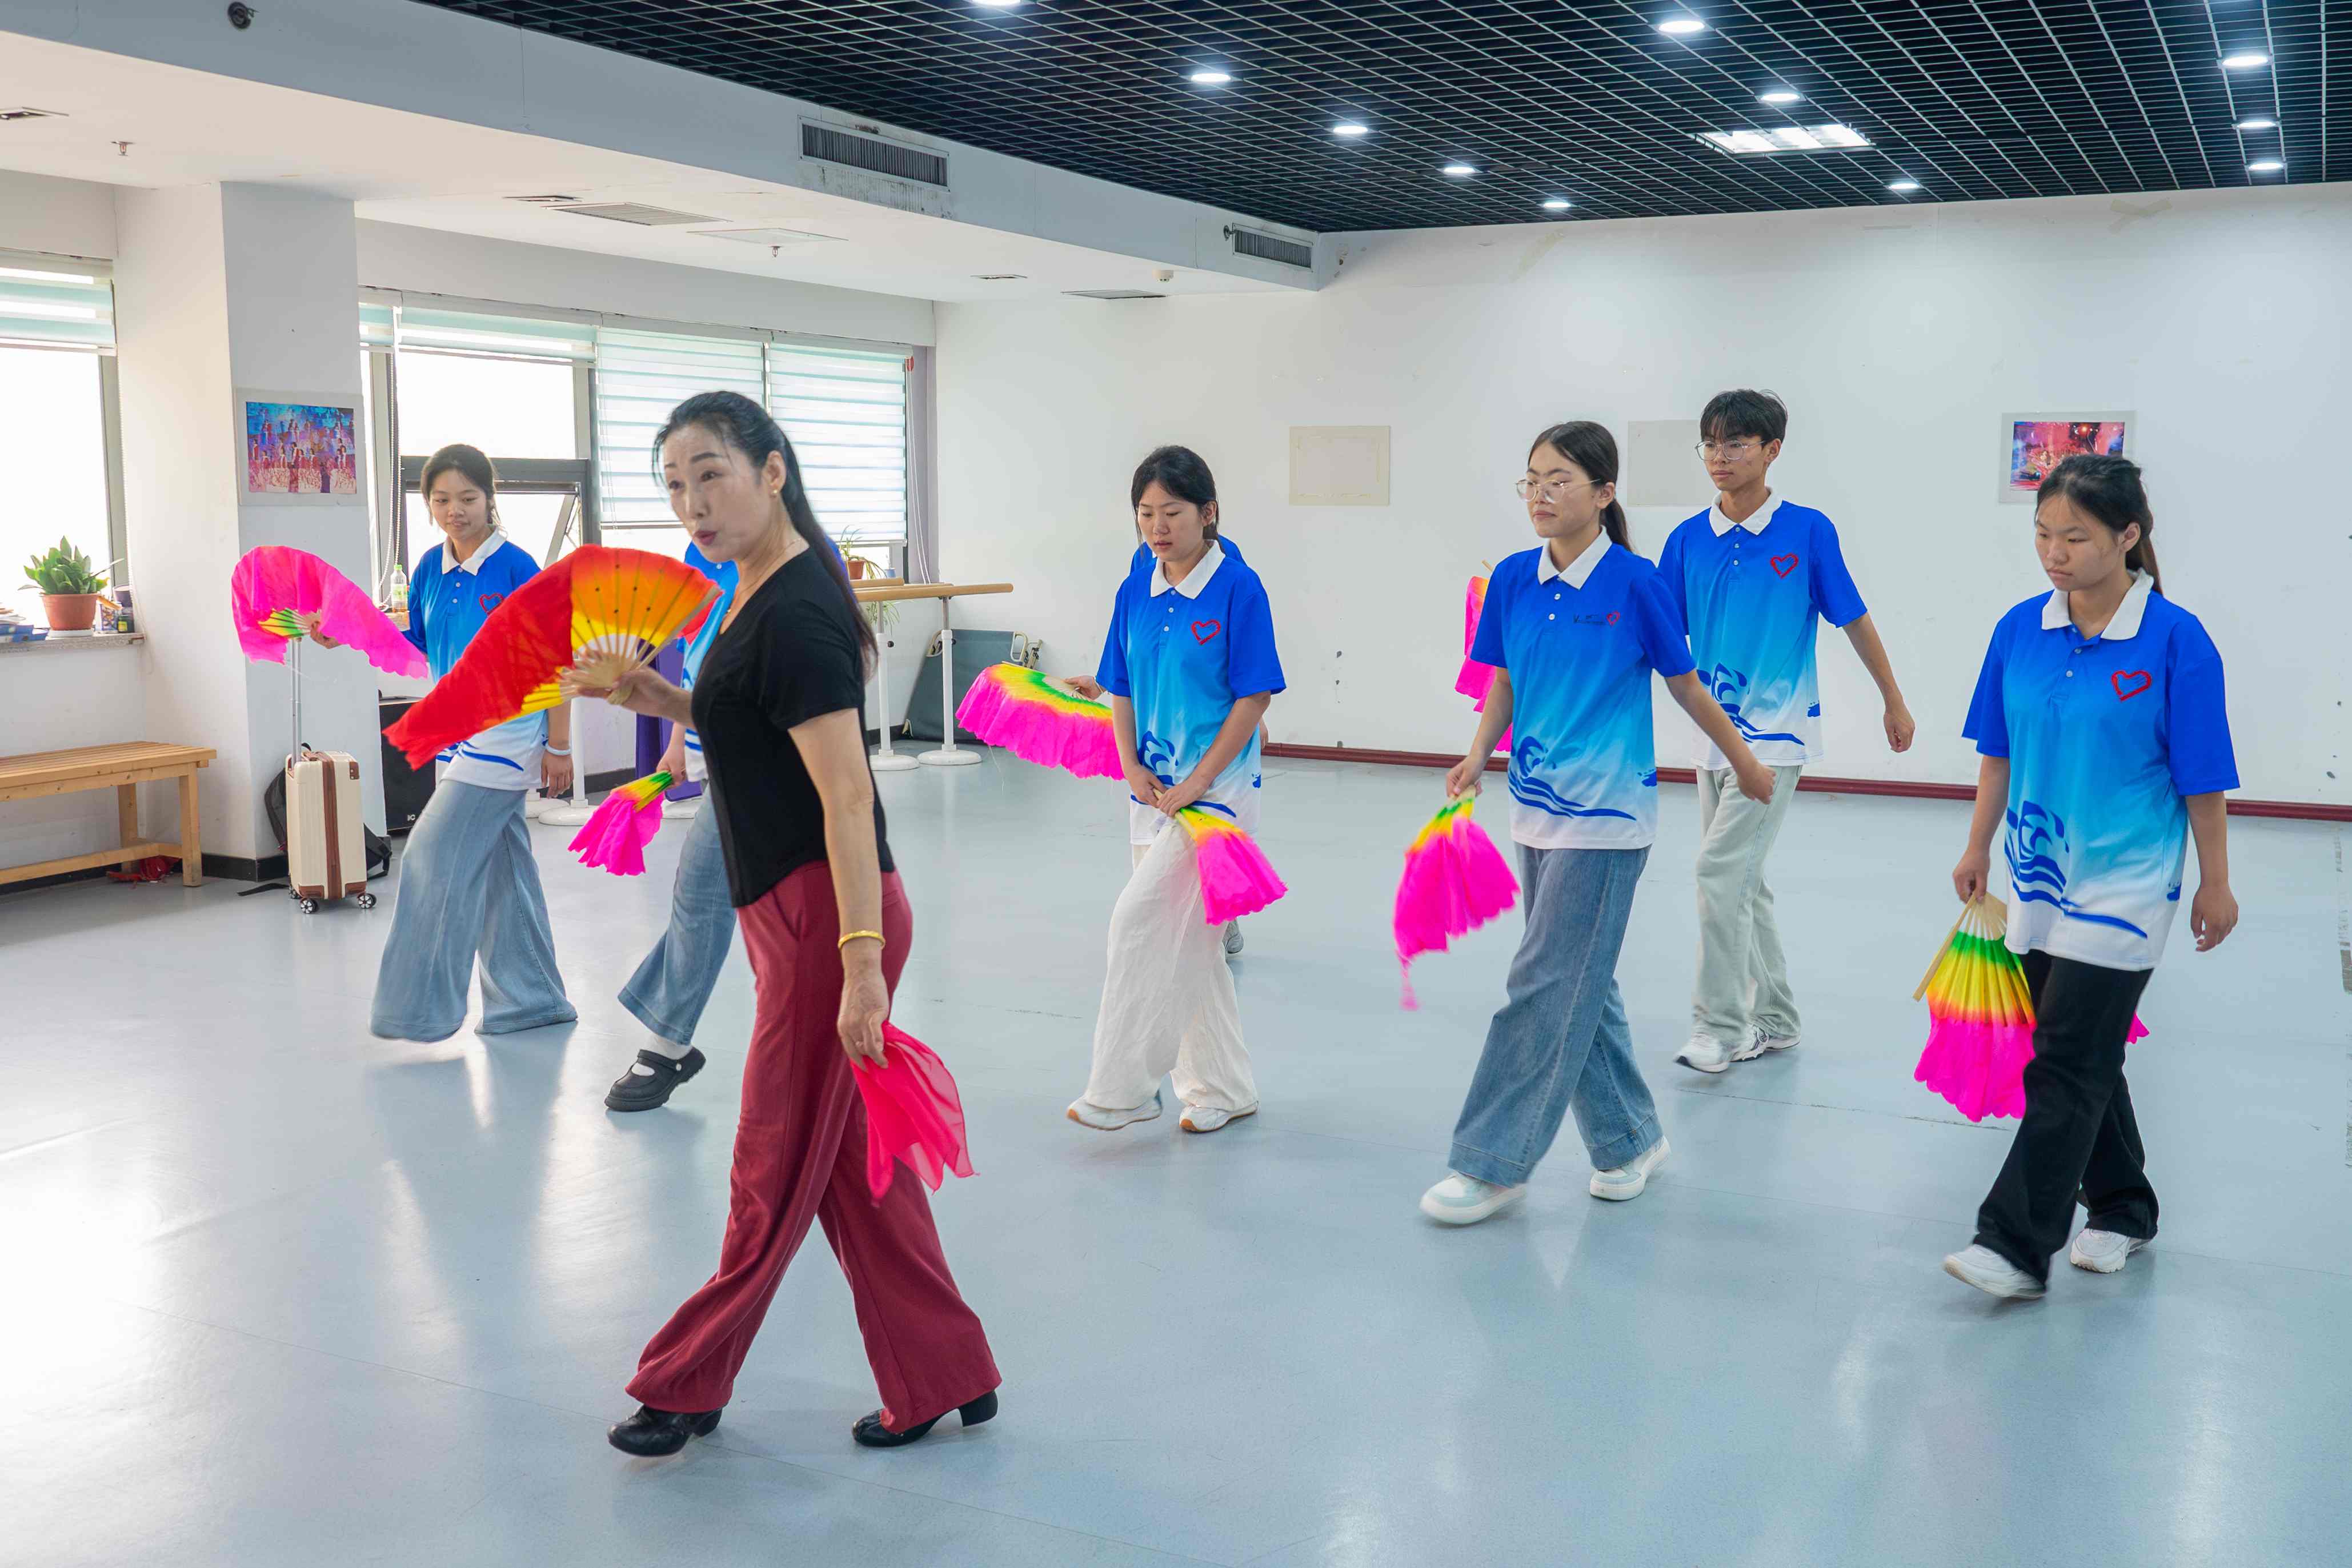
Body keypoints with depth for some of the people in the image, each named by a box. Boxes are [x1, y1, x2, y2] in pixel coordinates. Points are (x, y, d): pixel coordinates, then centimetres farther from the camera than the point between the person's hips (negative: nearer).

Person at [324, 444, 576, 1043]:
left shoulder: (517, 568, -13)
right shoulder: (432, 567, 6)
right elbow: (415, 643, 16)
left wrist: (558, 745, -11)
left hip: (504, 737, -7)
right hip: (458, 738, 7)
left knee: (436, 857, -9)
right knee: (498, 869, 12)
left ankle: (422, 1009, 1)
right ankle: (531, 1000, 22)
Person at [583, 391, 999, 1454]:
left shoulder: (795, 616, -19)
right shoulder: (759, 595, 11)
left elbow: (846, 792, -24)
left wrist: (862, 960, -28)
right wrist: (672, 704, 8)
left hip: (823, 921, -10)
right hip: (798, 916, 10)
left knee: (779, 1166, 7)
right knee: (853, 1161, 15)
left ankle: (688, 1386, 23)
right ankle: (943, 1379, 24)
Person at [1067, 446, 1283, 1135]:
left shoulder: (1238, 589, -11)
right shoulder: (1135, 592, 6)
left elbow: (1253, 697, -12)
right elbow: (1122, 690, 12)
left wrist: (1197, 782, -15)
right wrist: (1132, 767, -3)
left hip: (1215, 787, -7)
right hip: (1153, 789, 7)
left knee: (1142, 919, -14)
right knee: (1185, 940, 12)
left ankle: (1120, 1089, -4)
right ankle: (1223, 1088, 25)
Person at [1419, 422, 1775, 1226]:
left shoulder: (1634, 582, -11)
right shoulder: (1514, 579, 4)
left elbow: (1684, 683, 1)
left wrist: (1745, 762, 11)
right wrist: (1477, 755, -6)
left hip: (1605, 815, -6)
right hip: (1538, 808, 6)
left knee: (1548, 988, -5)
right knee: (1581, 987, 14)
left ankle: (1492, 1165, 2)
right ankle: (1629, 1137, 31)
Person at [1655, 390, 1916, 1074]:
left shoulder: (1807, 530, -7)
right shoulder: (1688, 539, 2)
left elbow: (1854, 621, 1)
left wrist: (1894, 702, 9)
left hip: (1775, 734, -5)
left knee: (1723, 870, -15)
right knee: (1742, 882, 13)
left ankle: (1722, 1026, -5)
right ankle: (1772, 1020, 27)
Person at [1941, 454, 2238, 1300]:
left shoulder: (2176, 640, -13)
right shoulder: (2020, 630, 0)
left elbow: (2204, 779, -8)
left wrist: (2215, 884, -3)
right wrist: (1978, 850, 10)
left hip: (2124, 885, -5)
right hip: (2040, 879, 5)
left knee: (2067, 1065, -6)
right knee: (2085, 1055, 16)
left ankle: (2017, 1245, -2)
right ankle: (2122, 1207, 34)